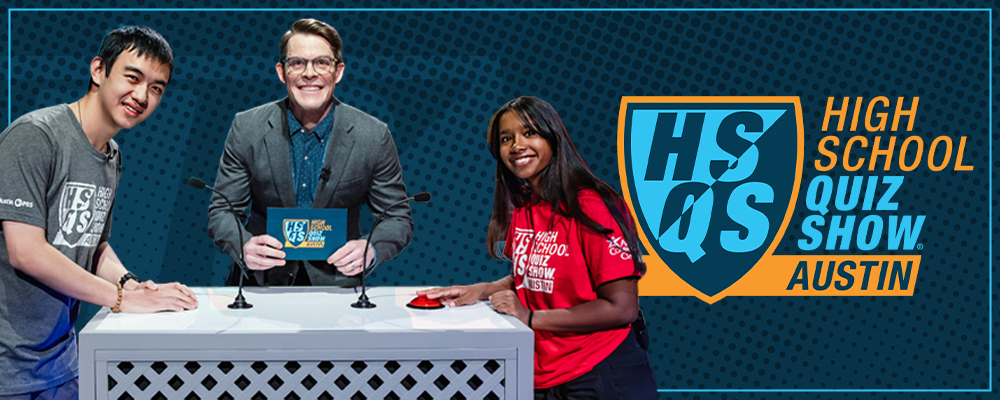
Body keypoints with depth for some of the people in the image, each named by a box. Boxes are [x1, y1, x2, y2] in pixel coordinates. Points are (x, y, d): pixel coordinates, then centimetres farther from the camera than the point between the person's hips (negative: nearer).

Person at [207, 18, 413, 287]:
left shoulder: (374, 137, -4)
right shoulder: (246, 128, -1)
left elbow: (398, 219, 4)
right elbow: (222, 212, 3)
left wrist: (371, 249, -19)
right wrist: (244, 245, -20)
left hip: (336, 282, 0)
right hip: (260, 281, 1)